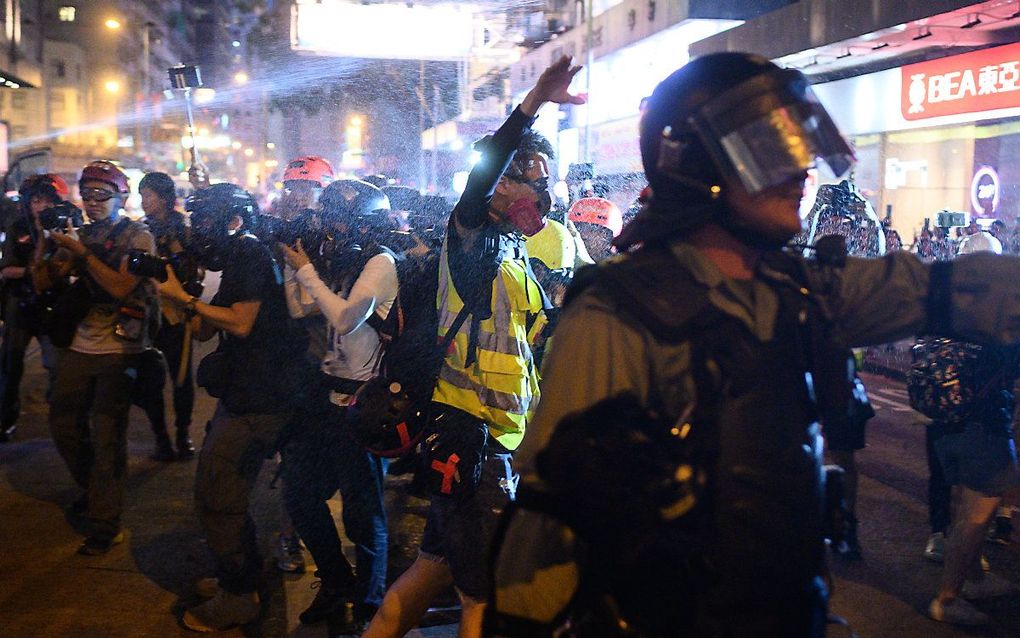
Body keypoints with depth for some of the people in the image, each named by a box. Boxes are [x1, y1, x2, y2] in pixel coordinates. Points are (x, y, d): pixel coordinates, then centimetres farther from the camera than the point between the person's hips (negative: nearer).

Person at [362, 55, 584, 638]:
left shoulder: (517, 257, 18)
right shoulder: (475, 239, -8)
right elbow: (480, 179, -29)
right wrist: (535, 101, -36)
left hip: (501, 435, 9)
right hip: (471, 432, -9)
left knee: (437, 566, 17)